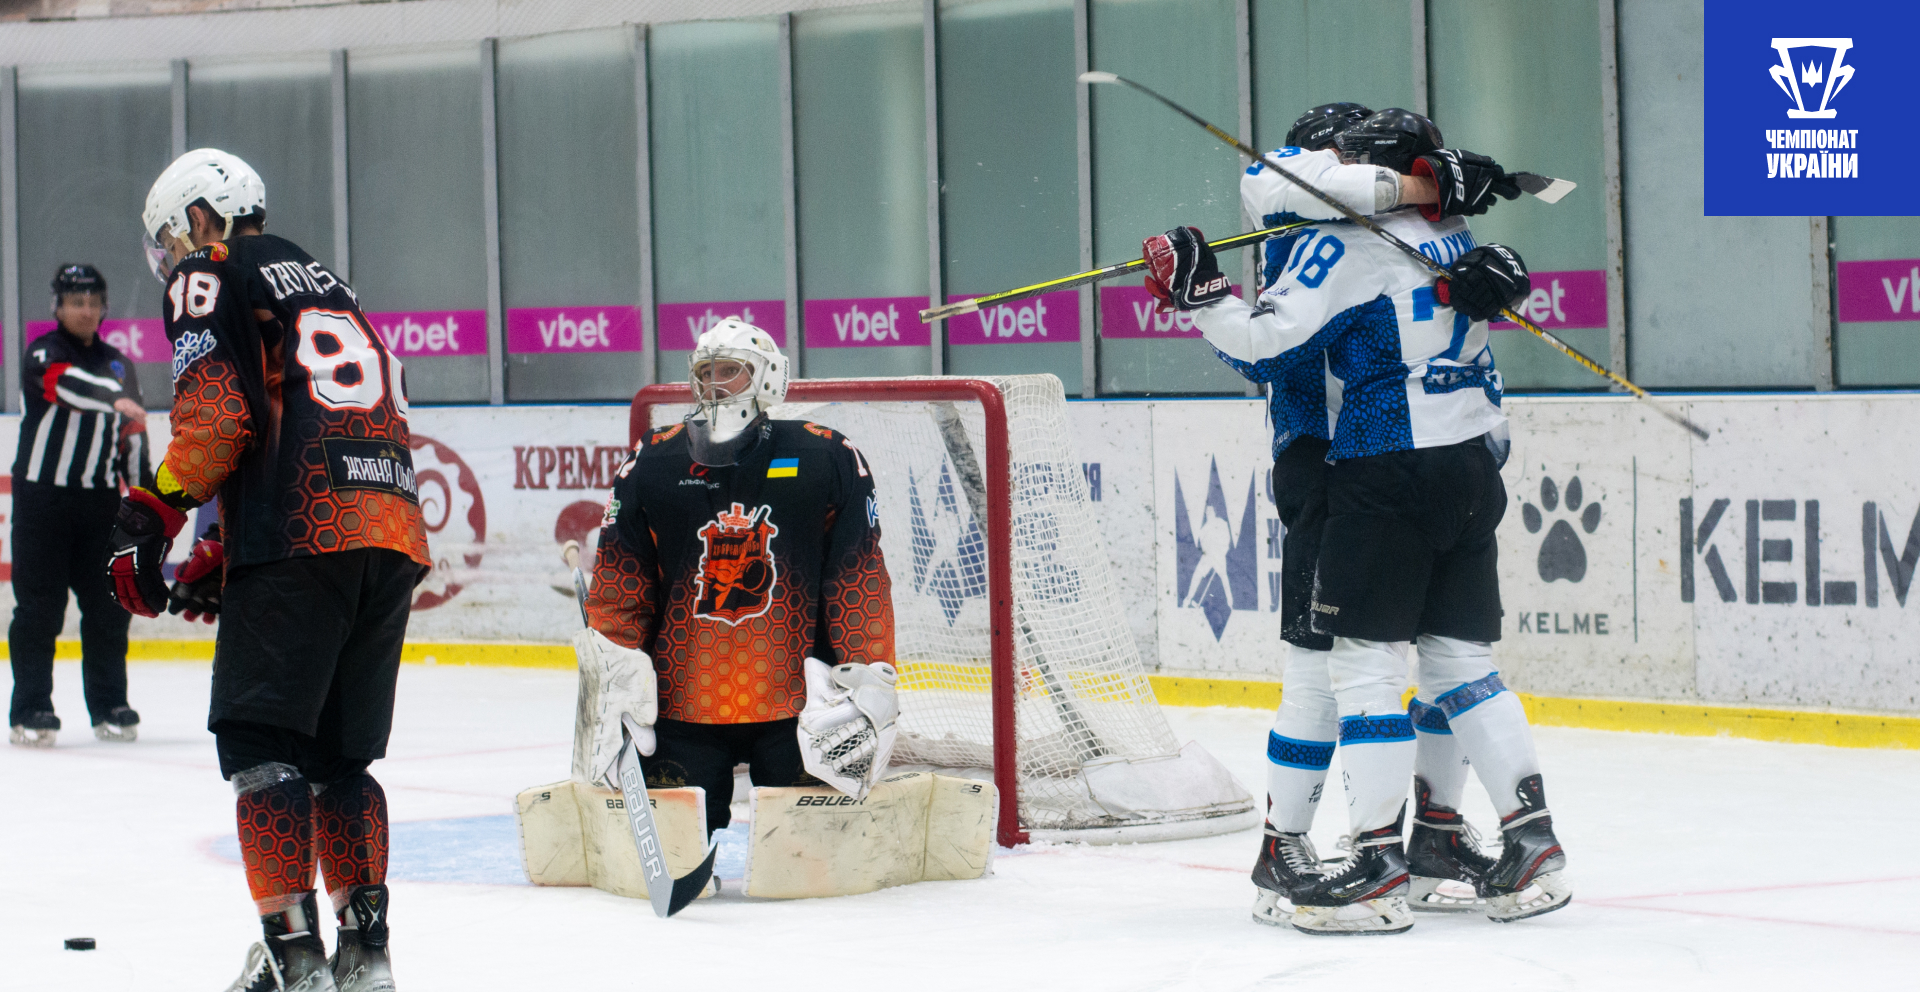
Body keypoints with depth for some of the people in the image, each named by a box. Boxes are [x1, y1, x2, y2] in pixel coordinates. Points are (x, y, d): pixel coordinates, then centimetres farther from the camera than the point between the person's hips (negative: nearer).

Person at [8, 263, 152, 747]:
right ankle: (30, 711, -4)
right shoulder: (44, 353, -6)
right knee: (40, 608, -6)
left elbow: (131, 435, 18)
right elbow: (66, 383, -29)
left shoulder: (118, 365, 14)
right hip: (42, 494, -5)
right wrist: (116, 400, -46)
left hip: (99, 499, 5)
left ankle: (110, 707, 13)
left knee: (109, 606, 5)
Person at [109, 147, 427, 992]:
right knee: (340, 755, 15)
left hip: (304, 541, -8)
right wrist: (225, 562, 31)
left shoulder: (210, 277, 7)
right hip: (394, 538, 8)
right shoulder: (326, 289, 32)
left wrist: (153, 512, -5)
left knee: (261, 741, -6)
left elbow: (219, 411, -9)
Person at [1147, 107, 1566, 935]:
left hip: (1386, 471, -8)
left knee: (1364, 660, -4)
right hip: (1473, 467, 8)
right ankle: (1532, 844, 6)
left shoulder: (1343, 245, -8)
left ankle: (1377, 866, -8)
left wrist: (1195, 288, -6)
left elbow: (1265, 344, -13)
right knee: (1461, 660, 12)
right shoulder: (1453, 242, 15)